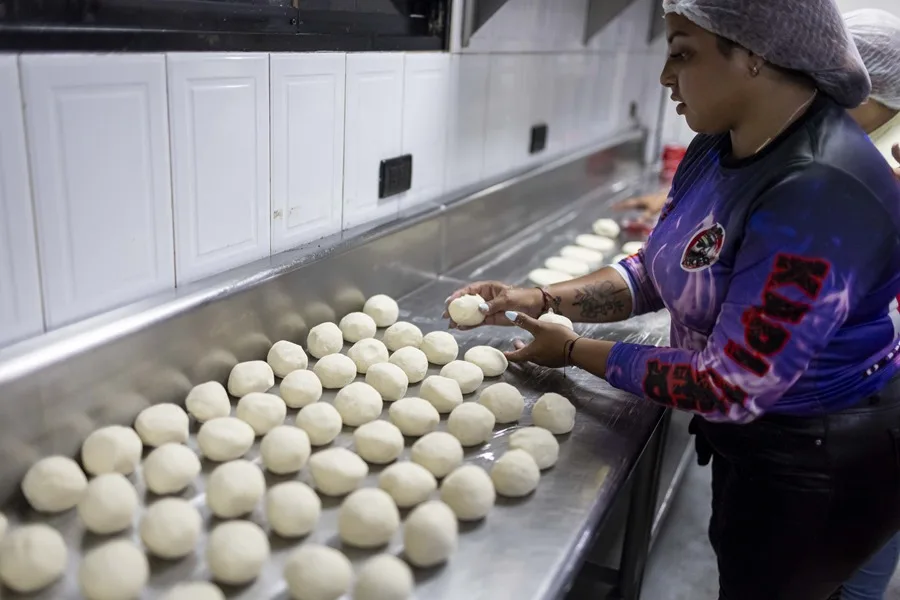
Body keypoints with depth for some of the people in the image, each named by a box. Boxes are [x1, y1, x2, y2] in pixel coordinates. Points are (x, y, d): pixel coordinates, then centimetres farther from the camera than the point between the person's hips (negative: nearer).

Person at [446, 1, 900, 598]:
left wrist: (574, 352, -19)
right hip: (749, 434, 8)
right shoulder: (717, 148, -6)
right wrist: (541, 298, -10)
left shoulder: (819, 194, -33)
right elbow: (656, 272, 4)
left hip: (820, 461, -7)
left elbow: (727, 388, -29)